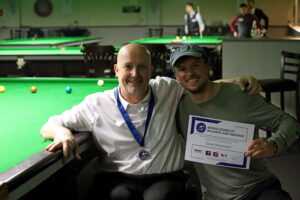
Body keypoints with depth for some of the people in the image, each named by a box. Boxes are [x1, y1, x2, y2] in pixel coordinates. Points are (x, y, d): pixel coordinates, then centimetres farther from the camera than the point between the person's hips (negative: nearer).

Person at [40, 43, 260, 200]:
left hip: (165, 178, 1)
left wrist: (238, 80, 0)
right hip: (117, 179, -1)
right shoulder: (97, 104, 2)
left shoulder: (168, 90, 6)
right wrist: (63, 132, -16)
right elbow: (49, 126, 9)